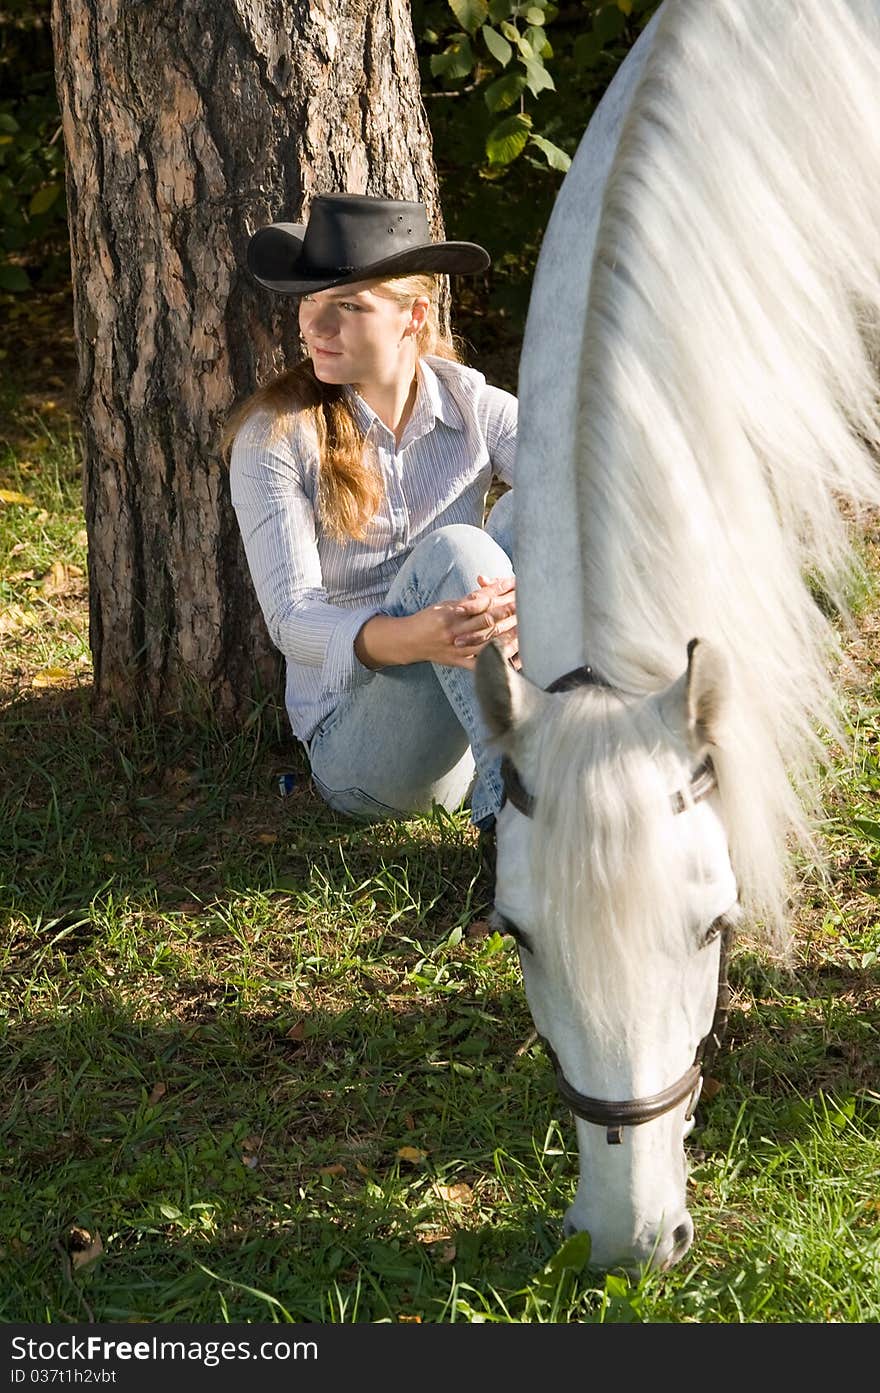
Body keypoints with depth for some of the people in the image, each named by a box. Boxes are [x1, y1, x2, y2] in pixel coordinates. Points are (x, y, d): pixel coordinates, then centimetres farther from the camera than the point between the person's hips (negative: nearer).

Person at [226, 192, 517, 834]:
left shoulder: (472, 404, 0)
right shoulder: (273, 437, -7)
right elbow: (291, 617, -16)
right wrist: (409, 640, -38)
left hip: (475, 712, 3)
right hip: (356, 743, -3)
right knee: (451, 549, -28)